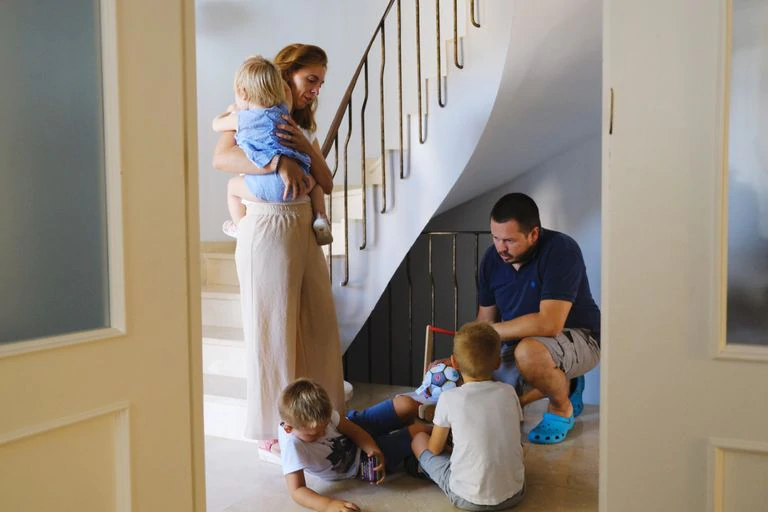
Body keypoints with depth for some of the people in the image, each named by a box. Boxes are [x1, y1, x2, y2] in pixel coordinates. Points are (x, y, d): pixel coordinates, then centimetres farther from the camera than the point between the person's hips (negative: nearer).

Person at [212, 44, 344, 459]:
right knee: (273, 331, -1)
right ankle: (273, 436, 11)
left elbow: (326, 185, 8)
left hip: (304, 229, 7)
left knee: (318, 325, 8)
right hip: (267, 229, -7)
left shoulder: (302, 125, 20)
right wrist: (279, 164, -32)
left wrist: (308, 148, -9)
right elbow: (221, 158, -21)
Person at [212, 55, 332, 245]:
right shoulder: (282, 110, 15)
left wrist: (230, 110, 47)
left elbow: (216, 124, 29)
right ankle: (320, 220, 19)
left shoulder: (240, 118, 8)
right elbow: (287, 90, 39)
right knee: (313, 181, 36)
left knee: (233, 185, 26)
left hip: (266, 187, -3)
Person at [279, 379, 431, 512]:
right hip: (359, 462, -3)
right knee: (419, 433, -10)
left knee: (406, 406, -4)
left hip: (357, 430, 4)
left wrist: (373, 449, -30)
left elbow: (352, 429, -13)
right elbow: (297, 491, -40)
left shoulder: (320, 414, -26)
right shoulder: (292, 445, -38)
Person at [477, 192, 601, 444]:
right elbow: (485, 318, 3)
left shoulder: (561, 250, -26)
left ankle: (562, 408, -6)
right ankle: (564, 384, 19)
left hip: (577, 339, -7)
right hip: (520, 343, 7)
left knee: (529, 351, -39)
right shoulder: (492, 258, -6)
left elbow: (549, 324, -35)